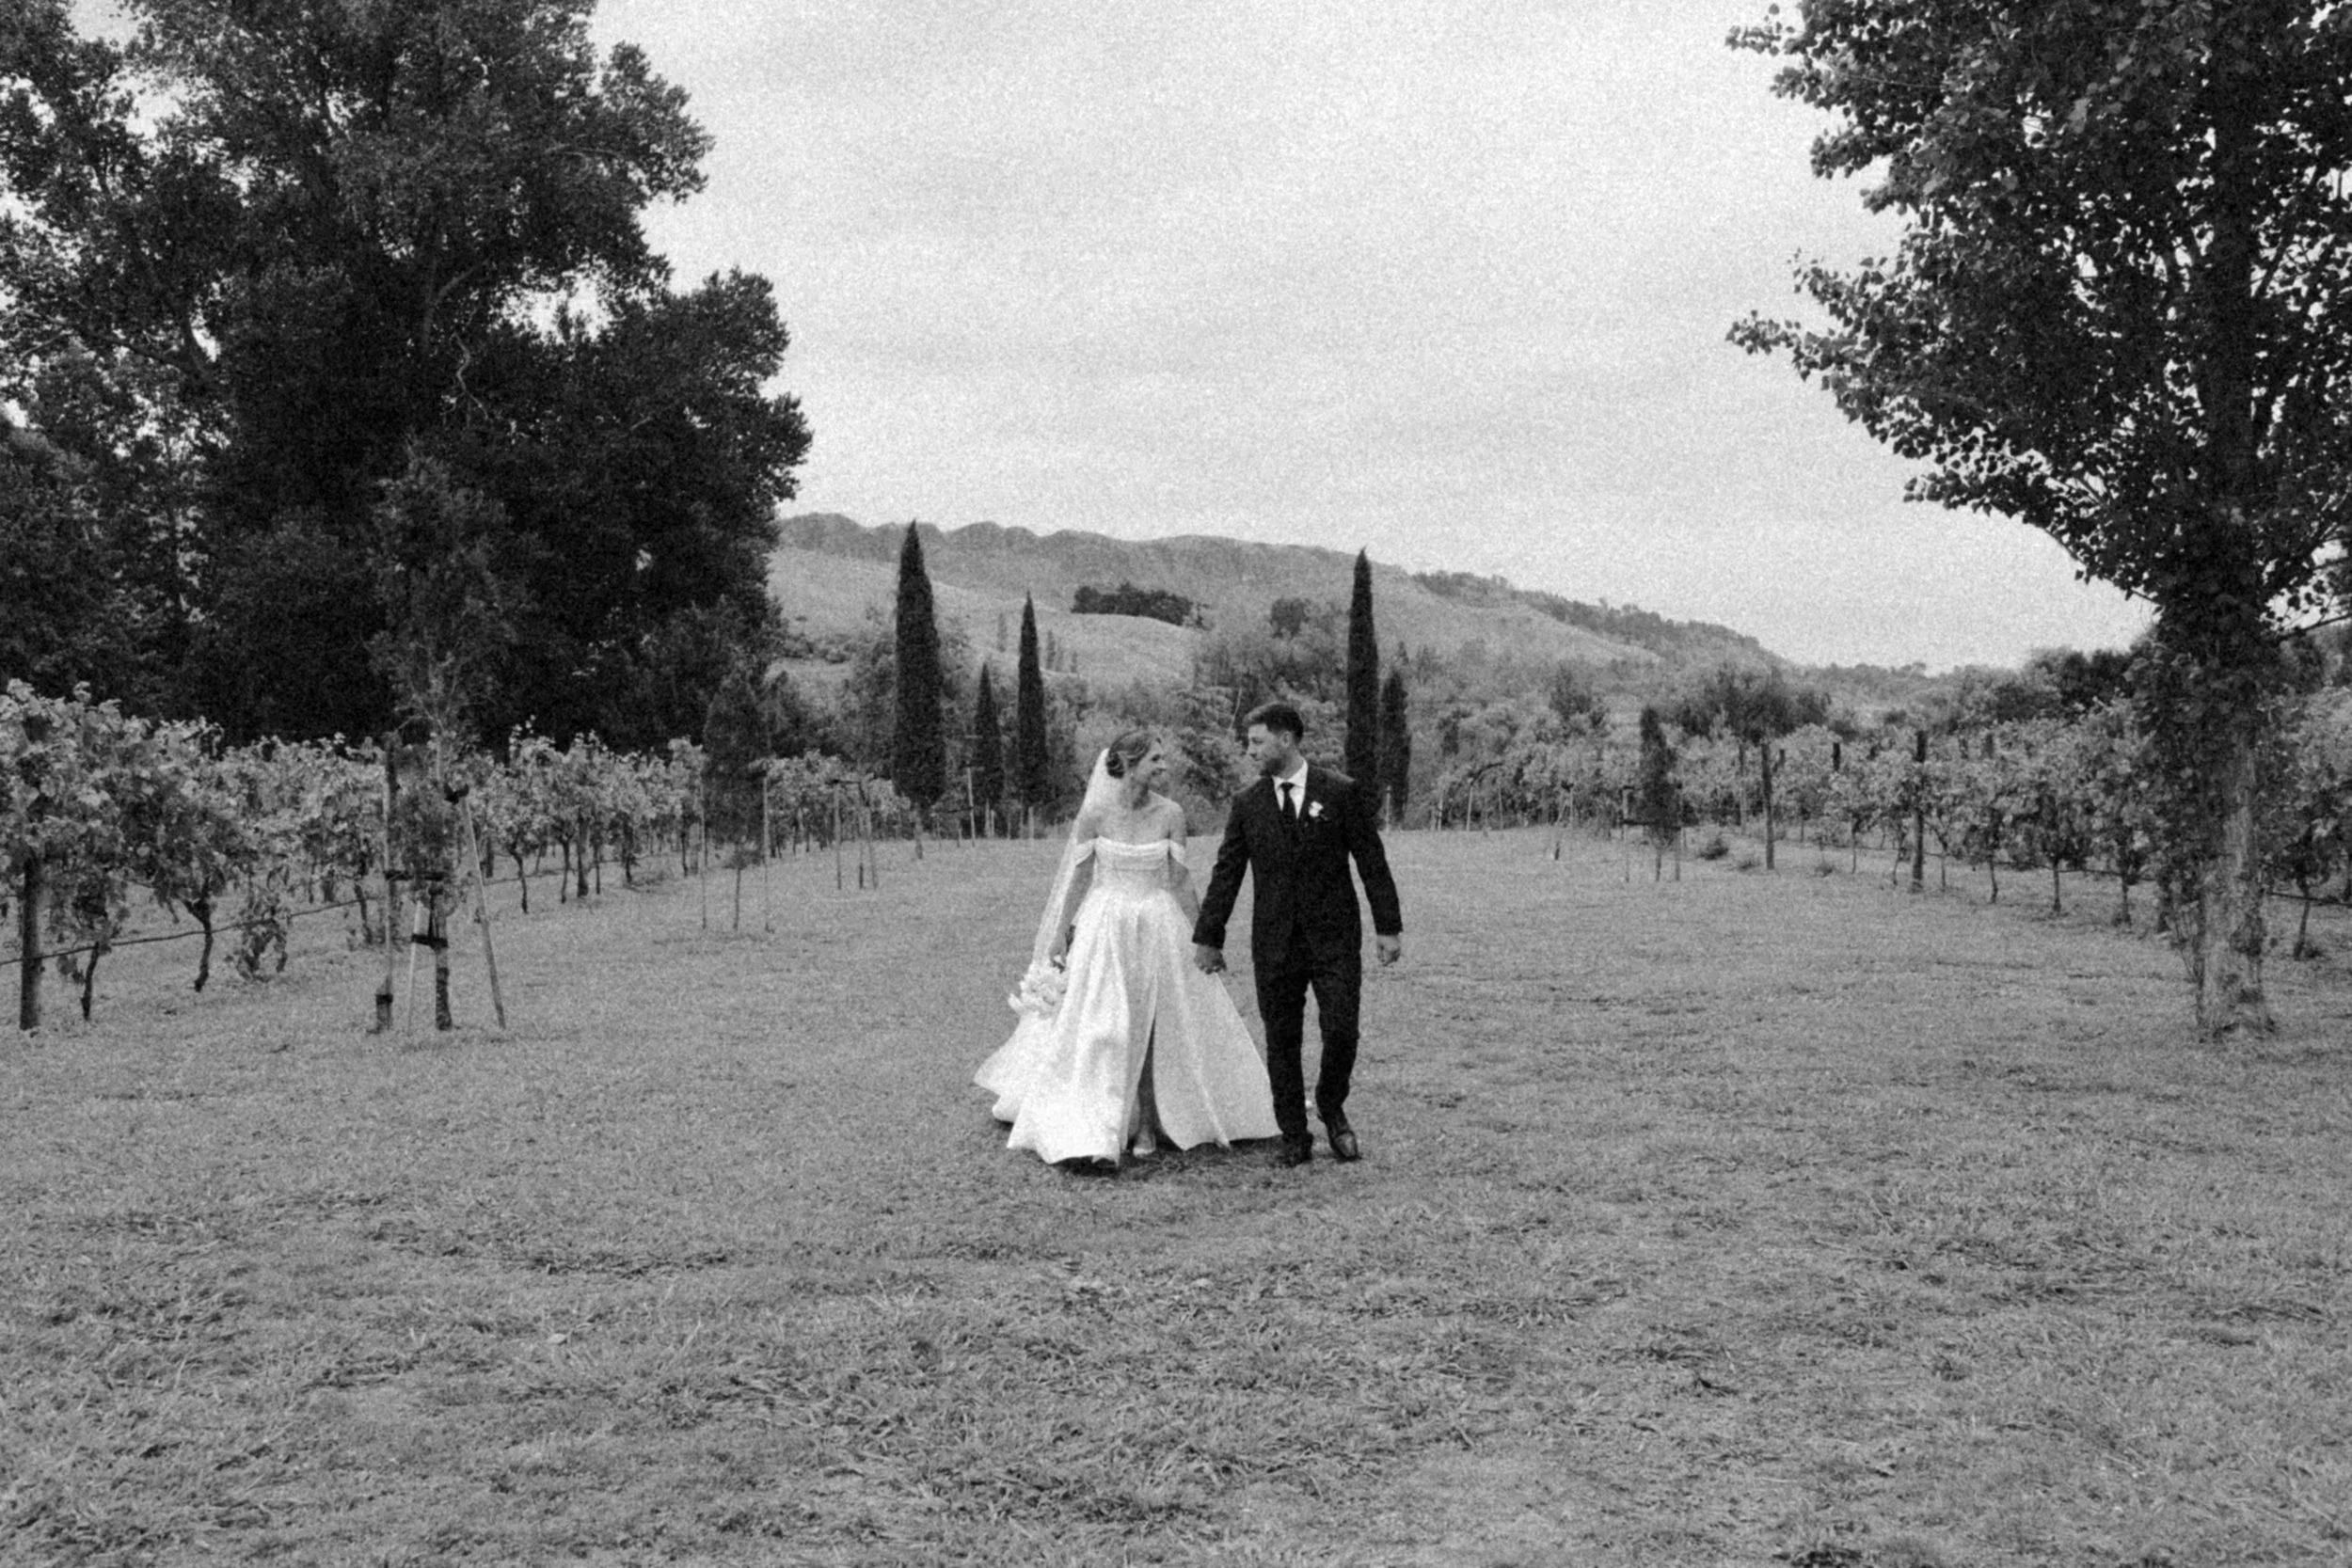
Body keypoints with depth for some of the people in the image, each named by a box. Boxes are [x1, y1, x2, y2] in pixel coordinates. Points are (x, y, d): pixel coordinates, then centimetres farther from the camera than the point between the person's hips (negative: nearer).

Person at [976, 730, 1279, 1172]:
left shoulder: (1170, 814, -2)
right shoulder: (1093, 815, -7)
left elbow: (1180, 882, 3)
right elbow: (1075, 879, 0)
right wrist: (1058, 939, 1)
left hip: (1159, 931, 2)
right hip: (1105, 930, -2)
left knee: (1156, 1030, 8)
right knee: (1100, 1030, -5)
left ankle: (1146, 1123, 23)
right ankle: (1089, 1138, 0)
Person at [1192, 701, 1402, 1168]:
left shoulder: (1342, 792, -1)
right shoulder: (1247, 804, 6)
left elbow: (1372, 862, 1)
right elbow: (1226, 873, 8)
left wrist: (1388, 927, -3)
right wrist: (1208, 937, 6)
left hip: (1334, 937, -2)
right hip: (1274, 942, 2)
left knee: (1340, 1031, -9)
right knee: (1281, 1041, 4)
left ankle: (1331, 1108, 19)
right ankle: (1294, 1137, 16)